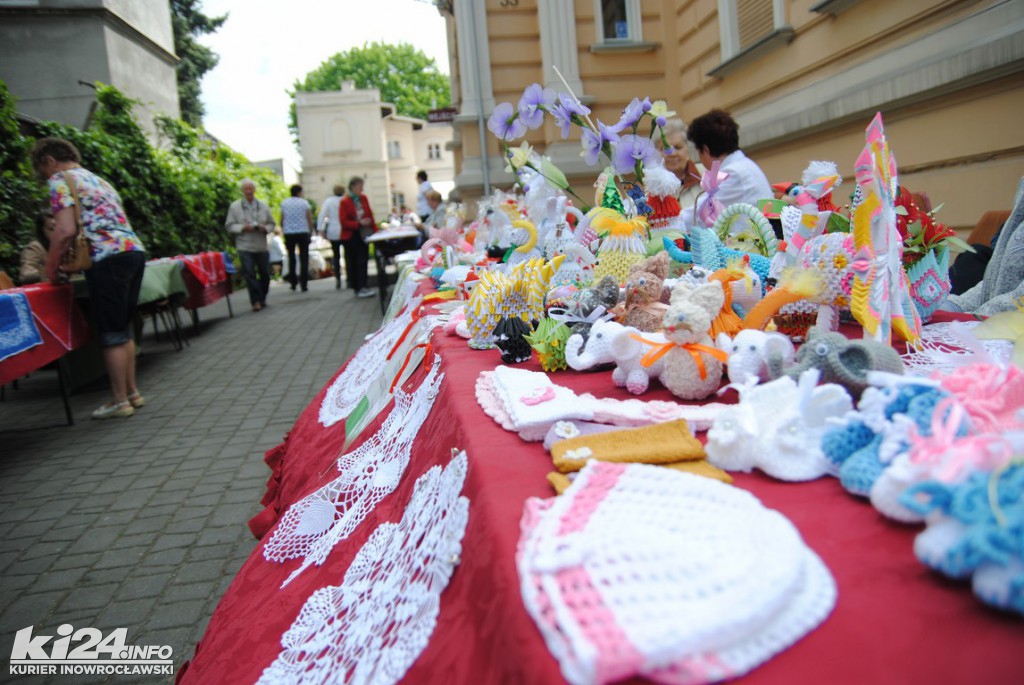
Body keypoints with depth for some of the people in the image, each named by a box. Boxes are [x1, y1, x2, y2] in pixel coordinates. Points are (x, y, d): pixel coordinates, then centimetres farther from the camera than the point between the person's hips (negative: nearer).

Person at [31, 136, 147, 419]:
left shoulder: (61, 180, 0)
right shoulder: (98, 179, 26)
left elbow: (66, 231, -12)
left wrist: (51, 268, 1)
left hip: (108, 259, -8)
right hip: (134, 251, 8)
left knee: (111, 333, -2)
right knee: (124, 329, 15)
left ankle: (120, 400, 4)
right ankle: (132, 392, 19)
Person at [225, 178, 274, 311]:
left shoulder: (263, 205, 9)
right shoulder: (234, 206, 2)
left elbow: (271, 224, 11)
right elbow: (229, 225, 1)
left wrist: (265, 228, -10)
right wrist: (242, 227, -15)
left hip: (261, 246, 3)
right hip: (244, 246, -3)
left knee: (265, 273, 8)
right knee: (249, 273, -10)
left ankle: (262, 299, 26)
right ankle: (256, 301, -7)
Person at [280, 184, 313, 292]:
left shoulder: (284, 203, 4)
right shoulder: (304, 203, -2)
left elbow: (281, 220, 5)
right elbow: (310, 219, -3)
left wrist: (283, 231, 17)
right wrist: (310, 230, 7)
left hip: (289, 234, 2)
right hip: (303, 233, -2)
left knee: (291, 258, 14)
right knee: (304, 258, 2)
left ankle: (293, 282, 13)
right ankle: (303, 283, -4)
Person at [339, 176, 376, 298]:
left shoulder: (364, 198, 5)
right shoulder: (344, 202, -11)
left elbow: (370, 214, 13)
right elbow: (343, 222, -14)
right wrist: (359, 223, -21)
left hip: (363, 234, 4)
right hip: (350, 235, -4)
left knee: (363, 260, -1)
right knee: (352, 262, 4)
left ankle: (362, 287, 2)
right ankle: (356, 288, 7)